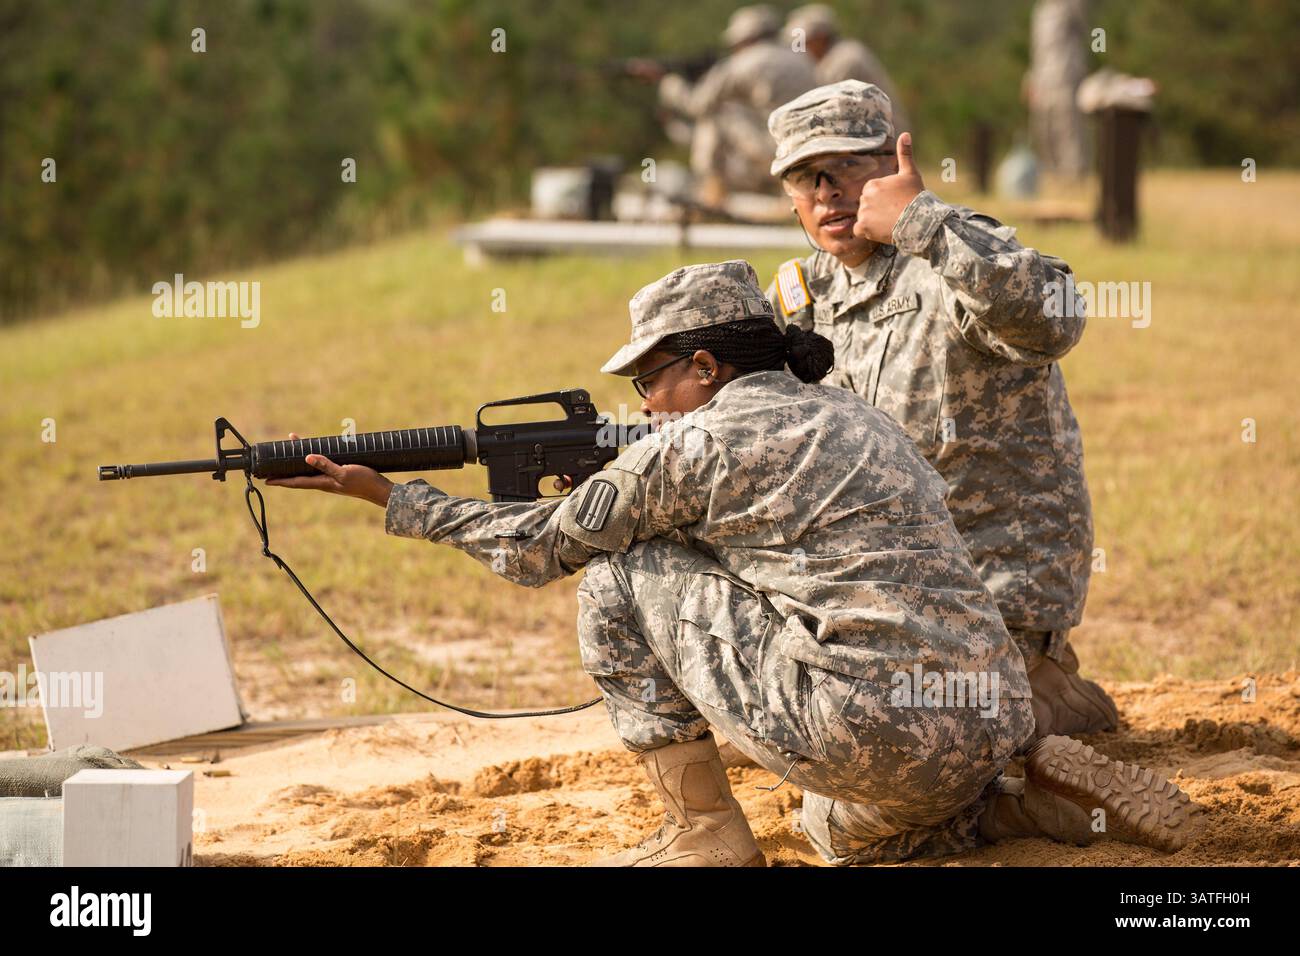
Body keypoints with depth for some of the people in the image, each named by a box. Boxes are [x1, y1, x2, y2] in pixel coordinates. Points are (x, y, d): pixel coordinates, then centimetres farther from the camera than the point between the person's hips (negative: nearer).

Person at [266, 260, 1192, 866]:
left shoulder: (699, 439, -1)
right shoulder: (852, 417, 22)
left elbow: (542, 547, 11)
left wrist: (394, 497, 22)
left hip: (875, 726, -8)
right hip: (990, 724, 8)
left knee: (621, 583, 6)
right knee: (844, 831, 39)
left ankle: (701, 829, 9)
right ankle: (1040, 797, 12)